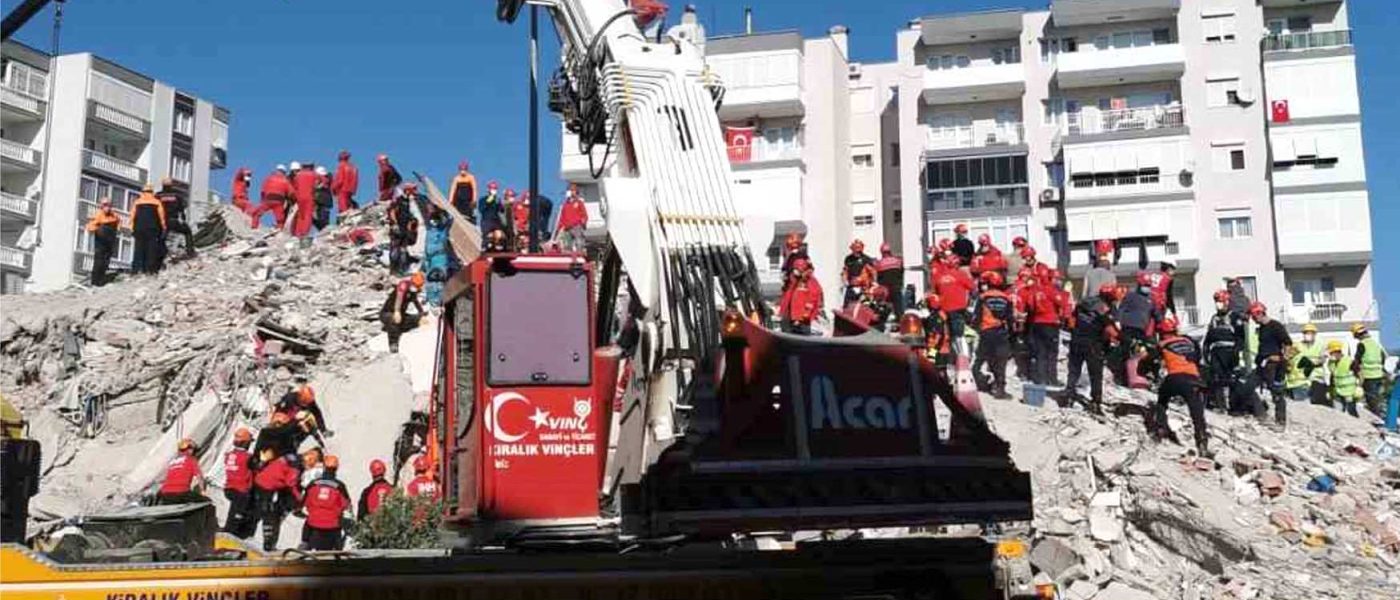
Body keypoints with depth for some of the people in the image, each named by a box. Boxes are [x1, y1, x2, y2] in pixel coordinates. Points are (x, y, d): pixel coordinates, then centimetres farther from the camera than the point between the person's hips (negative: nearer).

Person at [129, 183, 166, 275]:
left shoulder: (137, 202, 9)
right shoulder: (157, 202, 5)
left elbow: (132, 216, 5)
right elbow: (161, 217, 1)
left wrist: (132, 228, 8)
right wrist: (163, 228, 5)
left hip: (139, 229, 1)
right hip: (152, 229, -1)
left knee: (138, 249, 4)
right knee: (151, 249, -2)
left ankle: (137, 268, -2)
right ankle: (150, 269, -7)